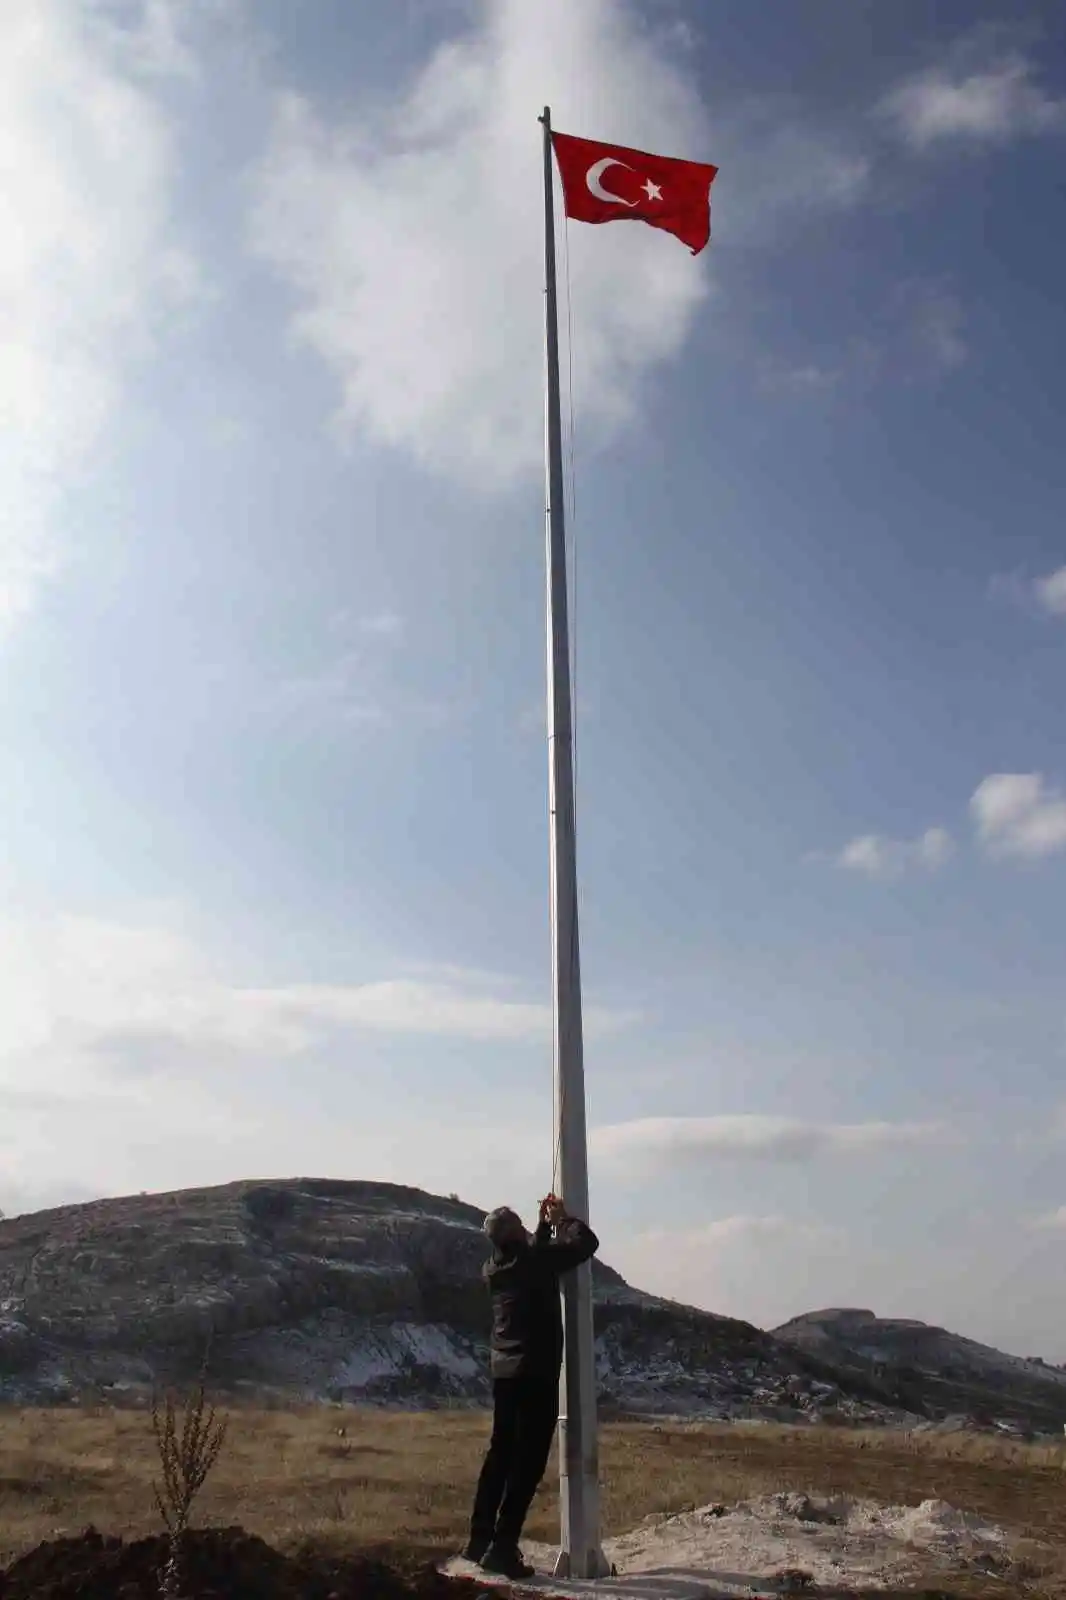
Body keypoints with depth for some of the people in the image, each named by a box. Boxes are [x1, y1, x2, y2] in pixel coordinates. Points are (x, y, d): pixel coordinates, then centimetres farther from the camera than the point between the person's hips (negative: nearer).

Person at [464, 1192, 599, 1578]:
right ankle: (502, 1548, -6)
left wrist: (545, 1224, 24)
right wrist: (563, 1219, 8)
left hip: (504, 1373, 8)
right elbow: (587, 1242, -6)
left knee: (500, 1454, 16)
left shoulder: (493, 1268, 6)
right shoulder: (535, 1260, -15)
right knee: (528, 1462, -3)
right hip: (537, 1373, -7)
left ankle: (480, 1540, 21)